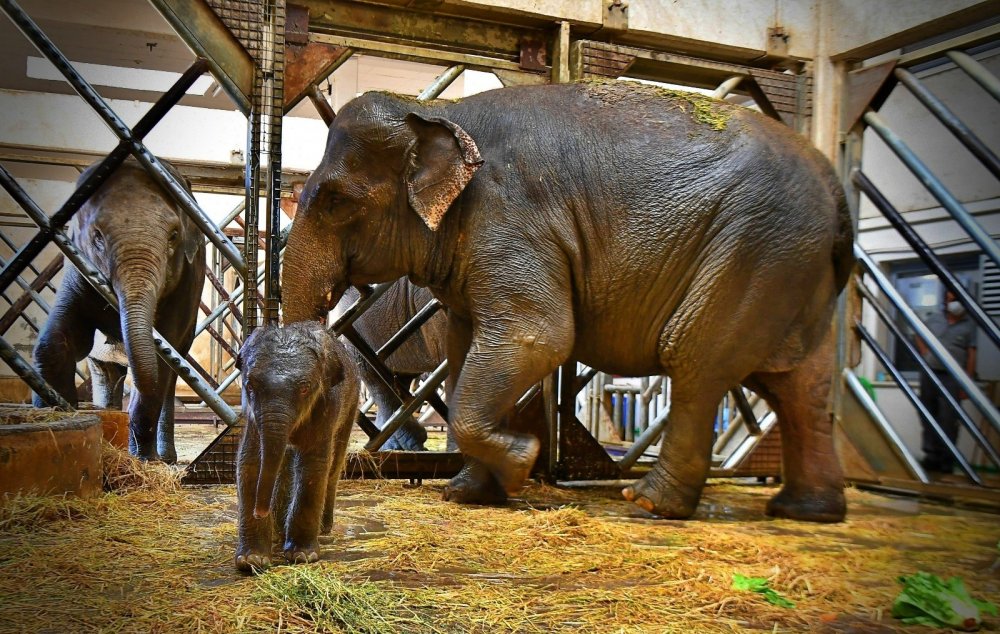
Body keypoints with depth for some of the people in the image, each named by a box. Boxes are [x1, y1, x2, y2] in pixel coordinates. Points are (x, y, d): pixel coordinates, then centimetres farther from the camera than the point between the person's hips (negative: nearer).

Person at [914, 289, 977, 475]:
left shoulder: (968, 325, 0)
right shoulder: (933, 319, 9)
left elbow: (971, 356, -4)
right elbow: (919, 337, 25)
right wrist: (926, 355, 7)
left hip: (952, 377, -4)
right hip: (929, 374, 4)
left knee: (948, 420, -6)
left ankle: (946, 460, 0)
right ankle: (931, 456, 16)